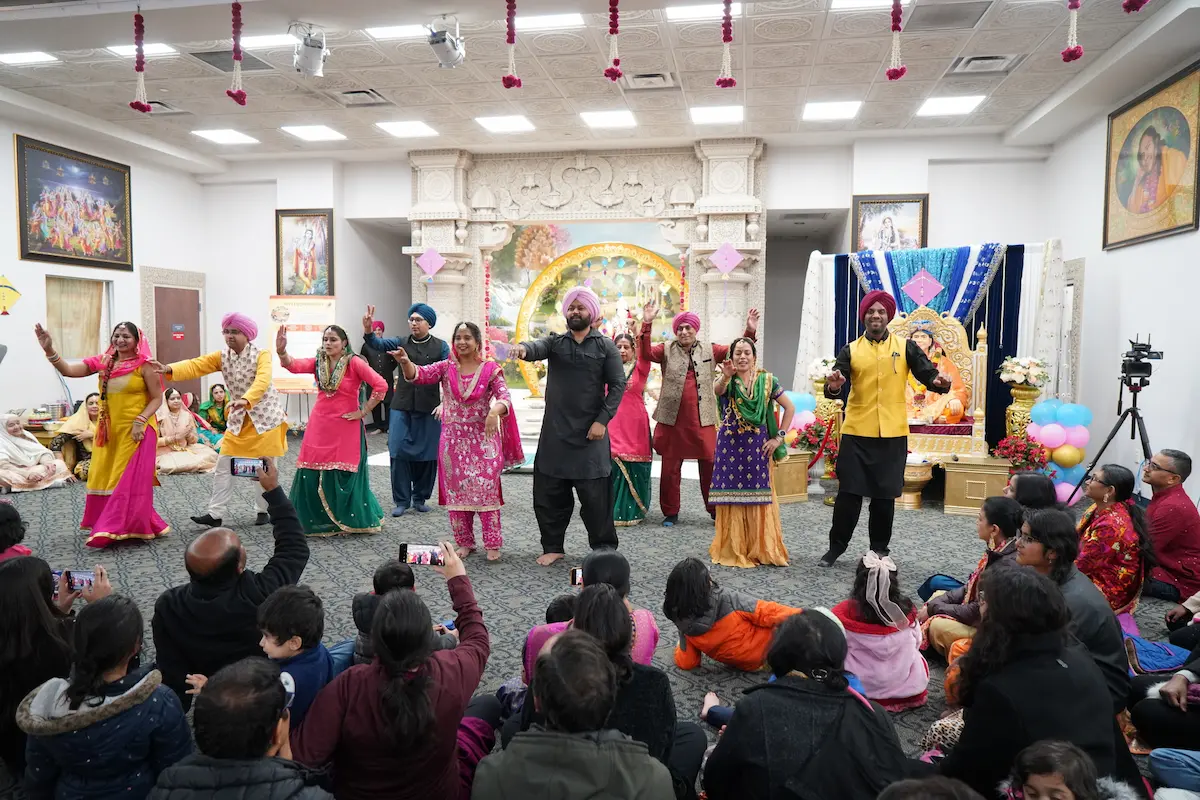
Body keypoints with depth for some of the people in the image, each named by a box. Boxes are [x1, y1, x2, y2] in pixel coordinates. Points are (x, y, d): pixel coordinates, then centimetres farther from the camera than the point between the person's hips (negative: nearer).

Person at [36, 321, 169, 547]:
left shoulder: (144, 365, -8)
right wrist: (50, 351, -16)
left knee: (130, 481, -2)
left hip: (136, 431, -6)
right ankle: (109, 527, 23)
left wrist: (140, 421, -18)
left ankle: (127, 528, 3)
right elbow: (68, 370, -3)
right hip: (109, 431, 6)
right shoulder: (102, 362, 6)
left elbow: (157, 398, -8)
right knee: (105, 479, 10)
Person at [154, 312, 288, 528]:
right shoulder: (222, 356, 1)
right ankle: (215, 513, 8)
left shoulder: (261, 355, -14)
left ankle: (263, 510, 19)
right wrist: (169, 369, -30)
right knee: (223, 466, 2)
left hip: (266, 416, -5)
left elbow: (262, 380, -31)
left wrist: (246, 400, -48)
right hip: (238, 418, 5)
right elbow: (196, 366, -11)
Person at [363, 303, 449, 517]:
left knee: (427, 454, 6)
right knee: (399, 452, -3)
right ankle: (402, 500, 8)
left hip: (429, 409, -1)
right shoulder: (401, 343, 7)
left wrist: (444, 403, -12)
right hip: (402, 406, 1)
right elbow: (379, 344, -10)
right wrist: (368, 331, -30)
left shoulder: (441, 347, 2)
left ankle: (420, 498, 22)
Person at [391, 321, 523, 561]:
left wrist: (495, 410, -36)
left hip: (483, 439, -3)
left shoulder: (491, 369, -4)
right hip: (453, 440, 3)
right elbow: (418, 375, -12)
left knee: (486, 491, -1)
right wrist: (405, 362, -33)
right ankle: (464, 542, 21)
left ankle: (492, 544, 8)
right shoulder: (446, 368, 3)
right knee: (456, 492, 8)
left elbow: (505, 398, -13)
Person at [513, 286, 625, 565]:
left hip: (591, 433, -3)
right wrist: (523, 348, -38)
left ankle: (604, 550, 14)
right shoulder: (555, 342, 8)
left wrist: (602, 420, -11)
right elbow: (538, 348, -14)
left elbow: (617, 385, -2)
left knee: (595, 495, 0)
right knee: (548, 492, 7)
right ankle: (552, 547, 22)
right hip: (554, 432, 3)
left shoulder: (605, 346, 2)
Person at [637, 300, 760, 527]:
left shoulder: (709, 350, 9)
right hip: (672, 419, 0)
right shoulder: (666, 350, 4)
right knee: (670, 467, 6)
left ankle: (716, 511, 18)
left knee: (710, 466, 3)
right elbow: (645, 354, -12)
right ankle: (670, 513, 20)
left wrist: (750, 332, -9)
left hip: (703, 420, 1)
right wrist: (647, 324, -23)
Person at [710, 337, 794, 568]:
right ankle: (732, 550, 12)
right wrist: (726, 376, -46)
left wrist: (779, 437, -1)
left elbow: (790, 407, 6)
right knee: (732, 496, 2)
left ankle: (762, 549, 16)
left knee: (759, 497, 4)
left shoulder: (767, 380, 3)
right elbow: (717, 390, -25)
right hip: (731, 447, -1)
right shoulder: (726, 380, 0)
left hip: (758, 447, 1)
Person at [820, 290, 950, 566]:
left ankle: (879, 550, 23)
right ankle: (836, 547, 16)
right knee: (849, 493, 2)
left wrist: (939, 382, -25)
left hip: (893, 434, 1)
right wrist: (833, 387, -29)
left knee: (885, 496, 9)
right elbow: (836, 388, -6)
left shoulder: (906, 347, 5)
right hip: (857, 433, 0)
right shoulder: (851, 350, 3)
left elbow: (928, 374, -2)